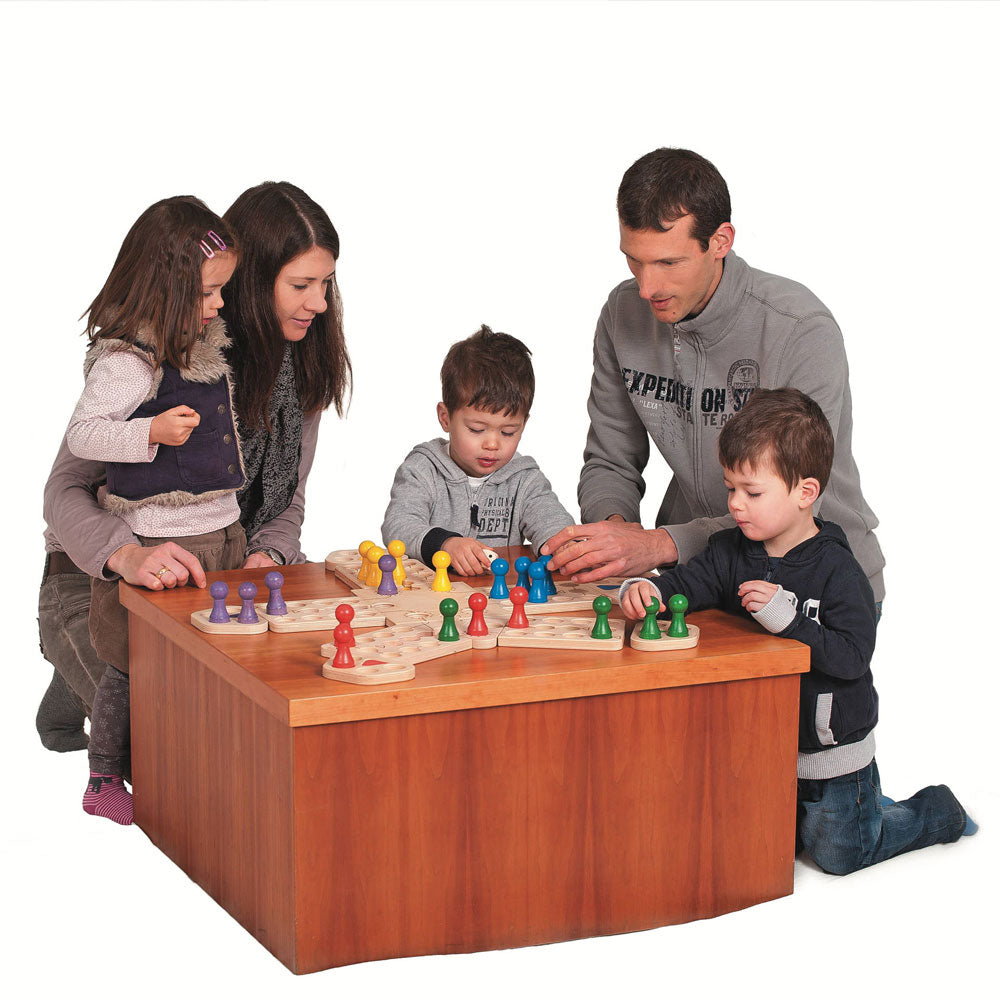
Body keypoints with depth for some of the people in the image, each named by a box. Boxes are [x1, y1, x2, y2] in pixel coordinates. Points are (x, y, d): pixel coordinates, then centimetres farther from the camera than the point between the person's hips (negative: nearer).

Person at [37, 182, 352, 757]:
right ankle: (81, 690, 8)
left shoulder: (302, 370, -1)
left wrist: (268, 556, -19)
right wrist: (127, 554, -43)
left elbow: (288, 501, 5)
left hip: (219, 578, 6)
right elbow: (65, 490, -22)